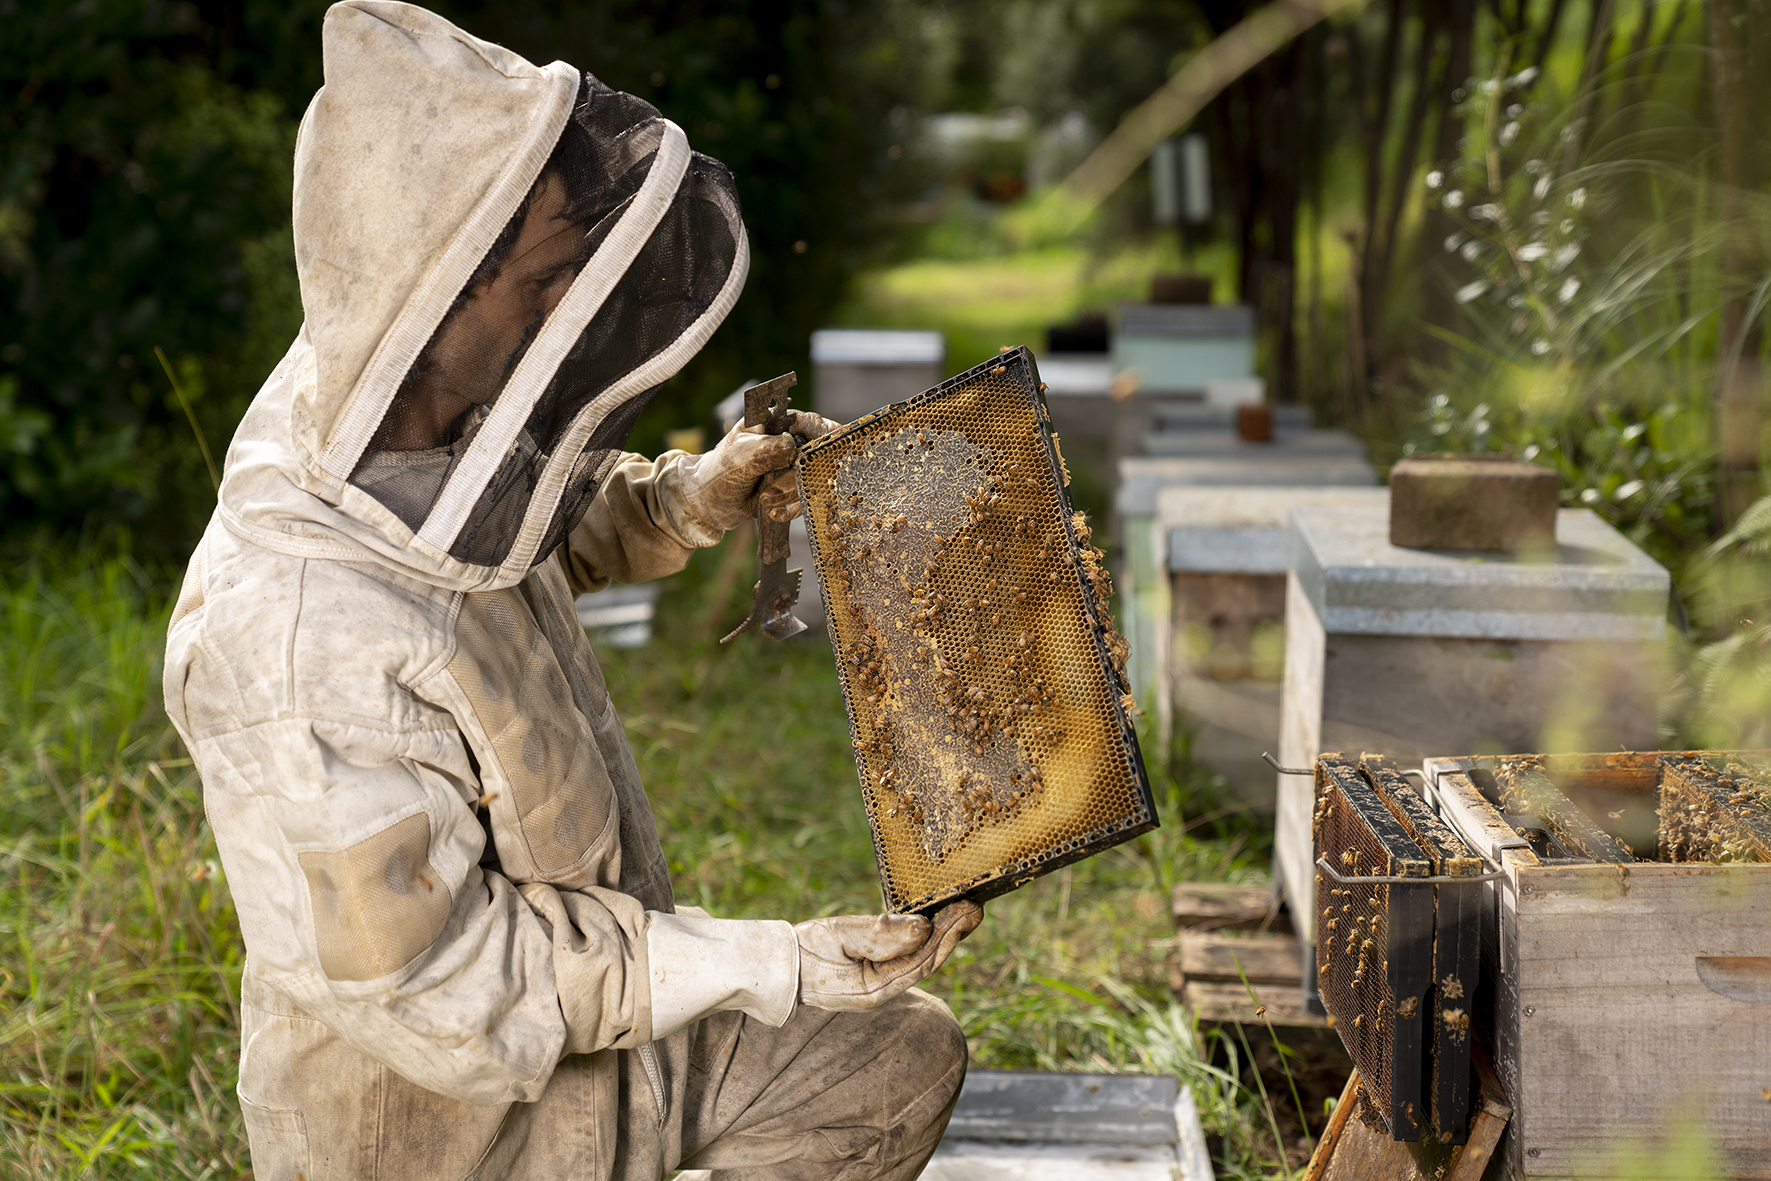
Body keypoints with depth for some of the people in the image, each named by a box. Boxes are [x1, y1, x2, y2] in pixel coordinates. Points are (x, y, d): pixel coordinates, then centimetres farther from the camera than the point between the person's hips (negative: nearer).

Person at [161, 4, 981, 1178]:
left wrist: (688, 499, 0)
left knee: (904, 1055, 11)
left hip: (591, 1020, 8)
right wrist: (774, 967, -28)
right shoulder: (303, 644, -37)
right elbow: (435, 988, -30)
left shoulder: (427, 443, -10)